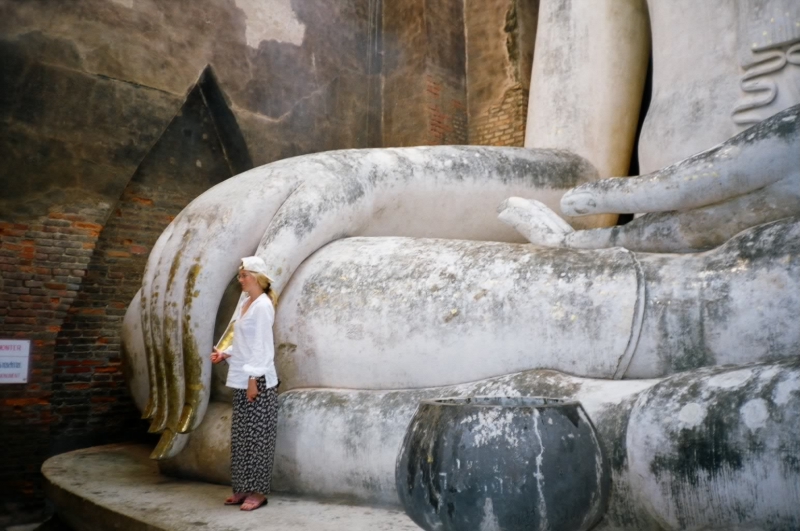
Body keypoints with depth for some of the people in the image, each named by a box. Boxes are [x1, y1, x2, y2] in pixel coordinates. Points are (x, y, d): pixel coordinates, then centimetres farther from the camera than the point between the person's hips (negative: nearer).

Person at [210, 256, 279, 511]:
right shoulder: (245, 301, 13)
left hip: (258, 380, -9)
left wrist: (253, 378, -19)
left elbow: (262, 345, -17)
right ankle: (244, 488, 21)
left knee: (257, 436, -2)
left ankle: (258, 491, 7)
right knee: (241, 436, 12)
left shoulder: (263, 305, -13)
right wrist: (225, 354, 7)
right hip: (242, 380, 9)